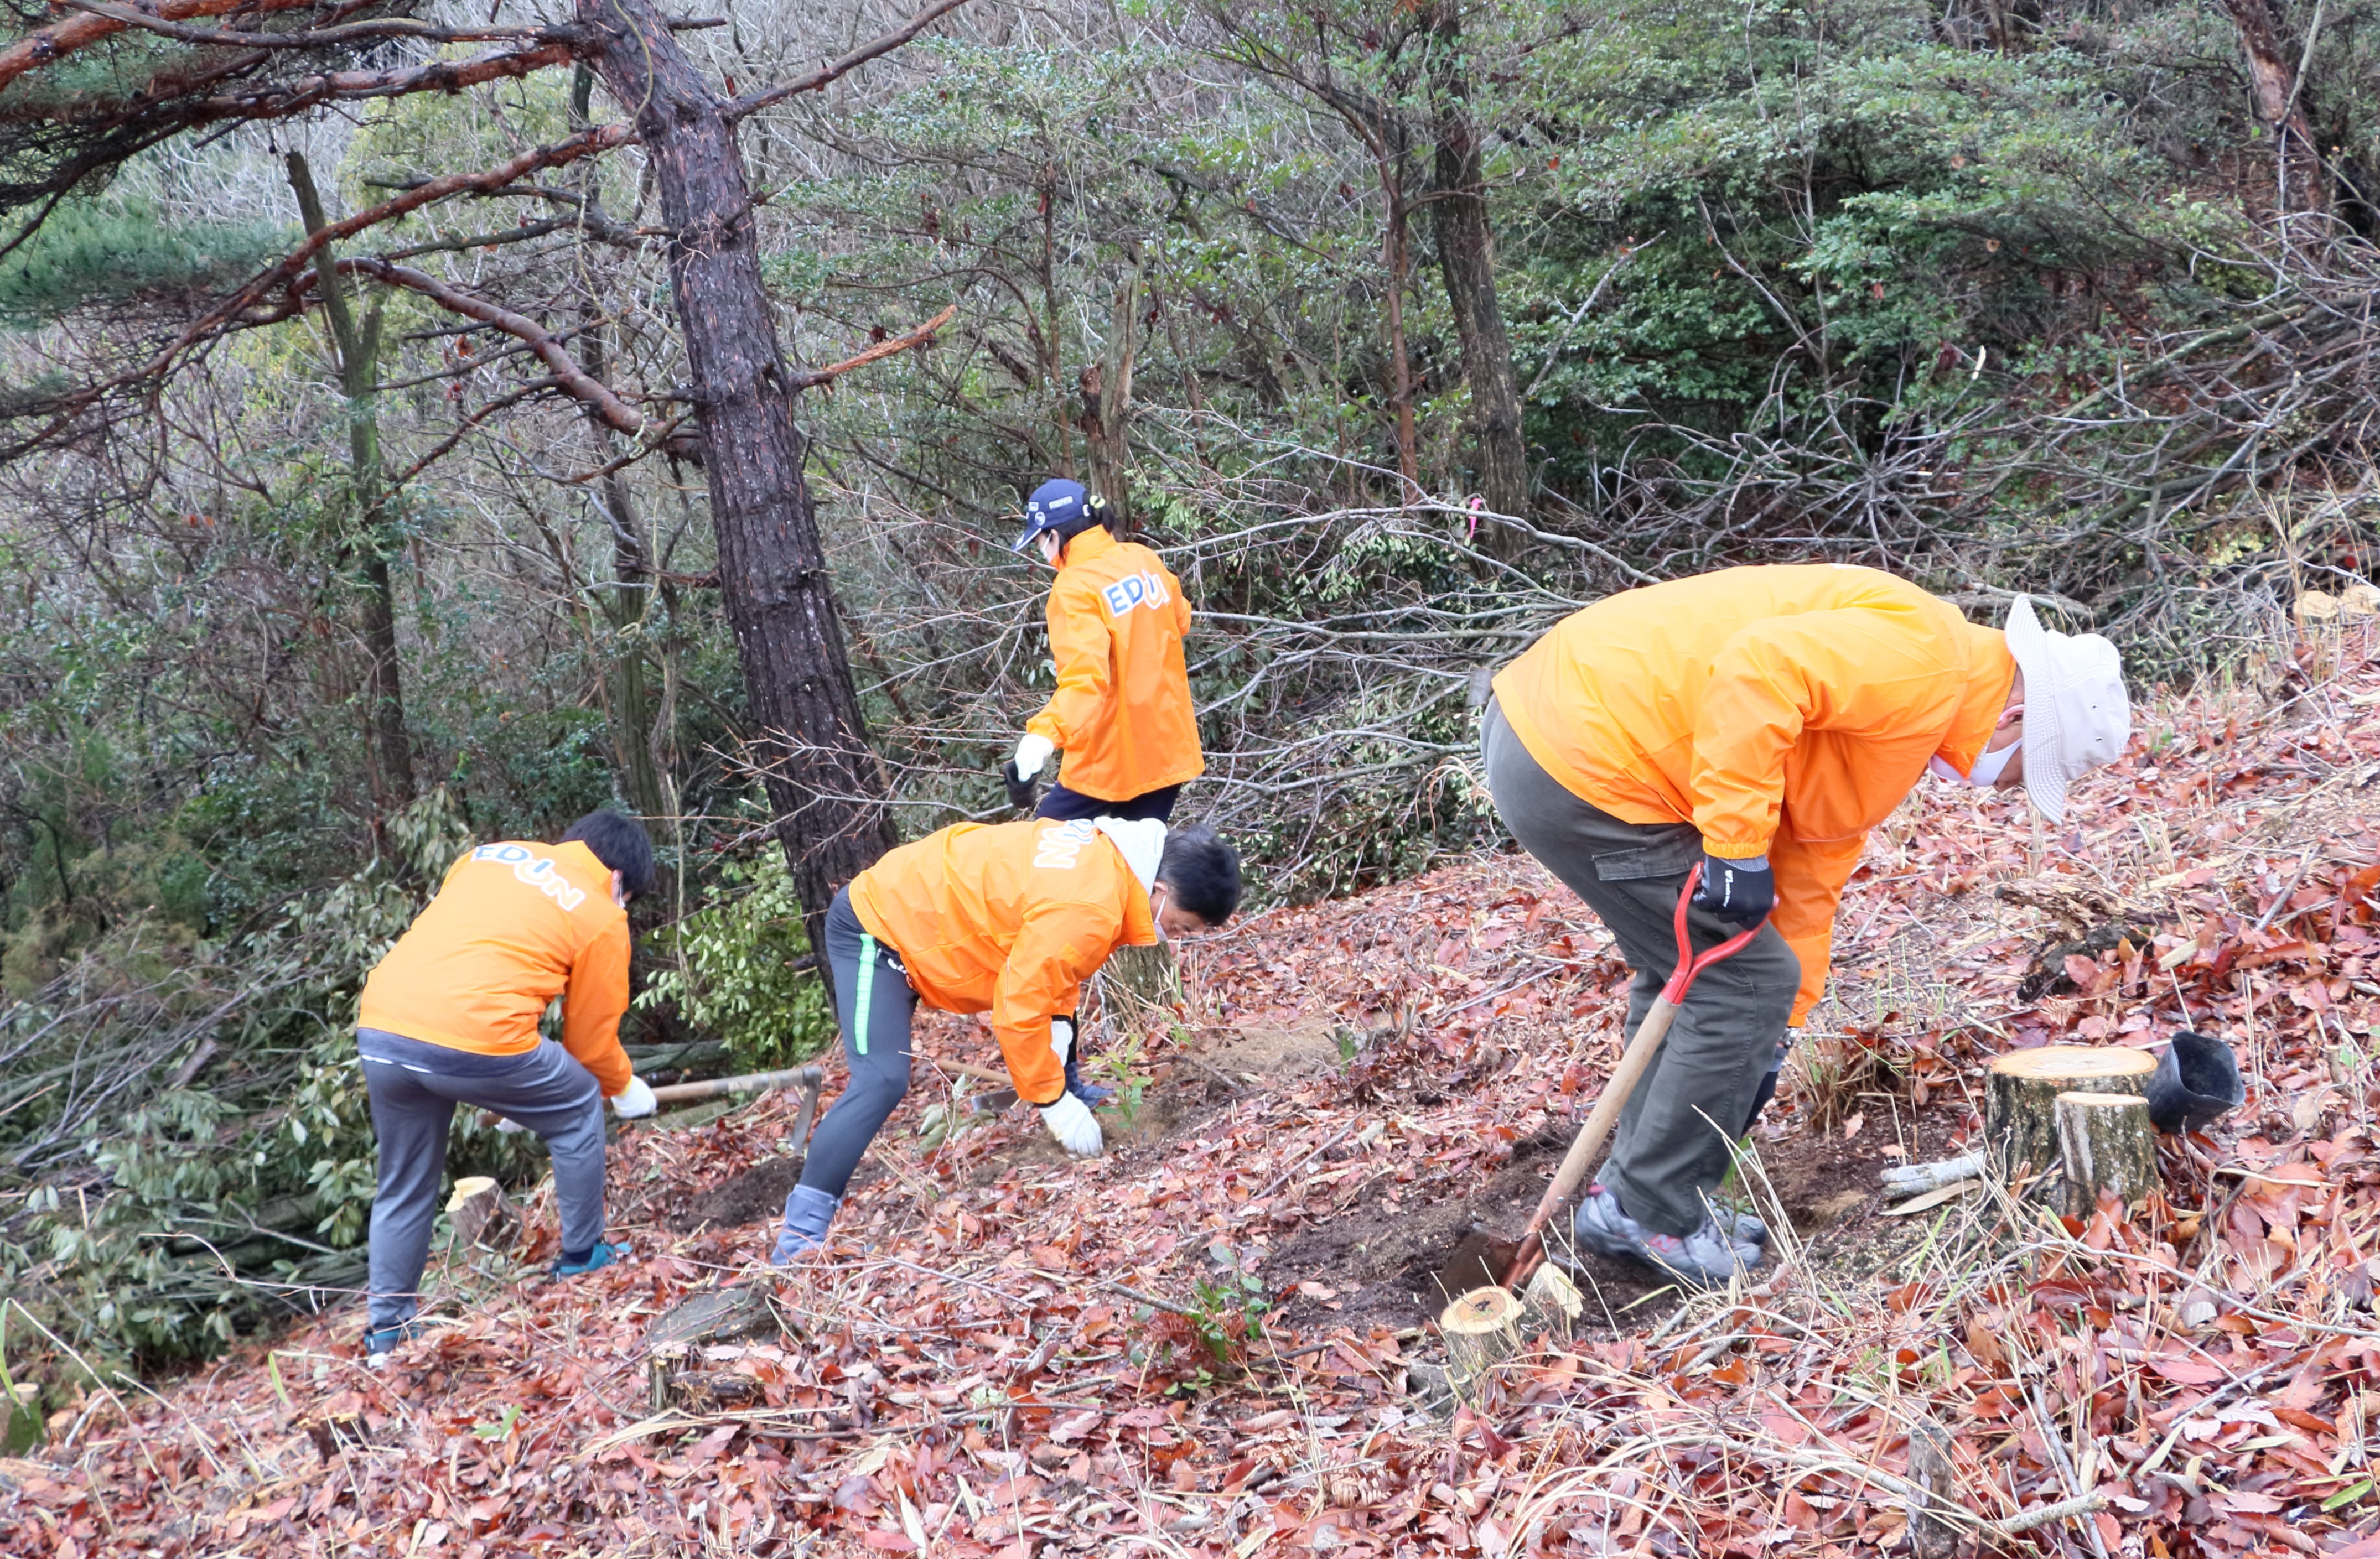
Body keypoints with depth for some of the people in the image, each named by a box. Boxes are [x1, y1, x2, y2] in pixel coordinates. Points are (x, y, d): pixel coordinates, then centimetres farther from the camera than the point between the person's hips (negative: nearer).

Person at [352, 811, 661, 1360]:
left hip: (379, 1028, 5)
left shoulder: (490, 854, 23)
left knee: (402, 1188, 23)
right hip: (476, 1039, -5)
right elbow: (592, 1039, 14)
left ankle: (387, 1329, 25)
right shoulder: (602, 918, 9)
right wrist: (624, 1089, 36)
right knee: (578, 1112, 21)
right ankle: (582, 1261, 28)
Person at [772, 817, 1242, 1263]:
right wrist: (1053, 1101, -18)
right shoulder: (1088, 910, -32)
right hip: (875, 930, -10)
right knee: (882, 1081, -23)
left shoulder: (1108, 852, -3)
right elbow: (1019, 1009, -29)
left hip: (917, 911, 10)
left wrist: (1059, 1021, -2)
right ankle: (799, 1239, -24)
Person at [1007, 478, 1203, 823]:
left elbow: (1084, 675, -31)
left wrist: (1045, 732, -42)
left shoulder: (1076, 588, -18)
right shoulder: (1144, 560, 3)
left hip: (1110, 759, -7)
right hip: (1168, 752, 7)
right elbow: (1179, 621, 20)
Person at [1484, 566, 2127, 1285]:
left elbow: (1808, 882, 23)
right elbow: (1757, 669, -28)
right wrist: (1738, 849, -24)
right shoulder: (1919, 652, -11)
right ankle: (1651, 1217, 11)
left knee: (1690, 973, 23)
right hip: (1582, 762, -10)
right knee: (1747, 984, -1)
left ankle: (1640, 1191, 33)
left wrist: (1769, 1040, 24)